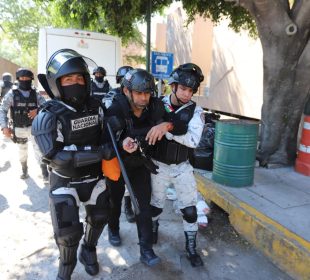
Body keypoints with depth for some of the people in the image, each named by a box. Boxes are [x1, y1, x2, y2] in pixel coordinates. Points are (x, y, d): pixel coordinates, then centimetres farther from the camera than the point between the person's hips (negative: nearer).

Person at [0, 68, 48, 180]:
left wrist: (38, 110, -26)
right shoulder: (12, 94, -6)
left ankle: (45, 172, 4)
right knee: (22, 151, 16)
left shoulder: (36, 93, -2)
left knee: (38, 149, -4)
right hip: (19, 129, 1)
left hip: (34, 127, 0)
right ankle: (24, 170, 37)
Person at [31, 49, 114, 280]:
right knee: (68, 231, -1)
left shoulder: (96, 107, -4)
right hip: (66, 182, -4)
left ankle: (88, 250, 47)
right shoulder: (48, 117, -20)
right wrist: (99, 153, -33)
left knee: (99, 218, 16)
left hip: (95, 177, 5)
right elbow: (58, 158, -29)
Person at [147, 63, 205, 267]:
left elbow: (193, 140, -22)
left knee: (190, 210, 6)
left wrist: (166, 130, -31)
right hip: (159, 165, 0)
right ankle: (153, 229, 50)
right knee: (156, 205, 18)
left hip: (182, 167, 0)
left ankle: (191, 249, 28)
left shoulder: (196, 111, -10)